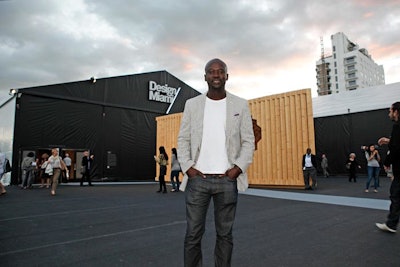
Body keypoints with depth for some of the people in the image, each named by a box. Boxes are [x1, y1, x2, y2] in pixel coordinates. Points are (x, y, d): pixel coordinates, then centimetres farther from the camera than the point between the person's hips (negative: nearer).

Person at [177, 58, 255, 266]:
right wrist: (188, 168, -5)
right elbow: (183, 139, 6)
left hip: (227, 180, 0)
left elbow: (248, 141, 4)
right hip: (197, 179, 1)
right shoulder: (192, 104, 7)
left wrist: (238, 168, -8)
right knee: (193, 234, 6)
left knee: (225, 234, 10)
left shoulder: (240, 105, 5)